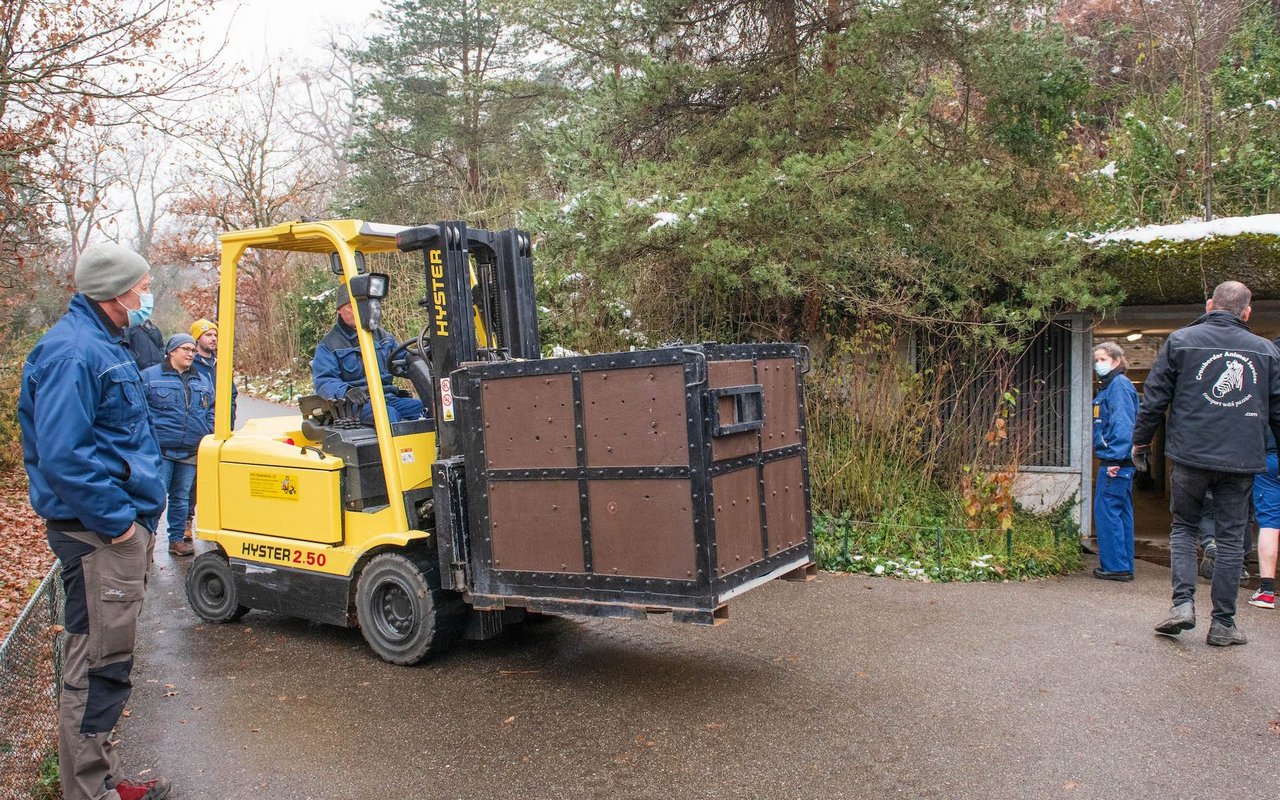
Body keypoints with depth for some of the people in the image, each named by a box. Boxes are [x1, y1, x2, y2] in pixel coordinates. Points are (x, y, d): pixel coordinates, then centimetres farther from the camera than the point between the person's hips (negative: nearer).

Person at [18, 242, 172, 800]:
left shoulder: (103, 344, 15)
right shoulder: (73, 352, -18)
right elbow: (62, 455, -25)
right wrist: (115, 519, -20)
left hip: (123, 528, 11)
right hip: (99, 536, -11)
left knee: (107, 662, 18)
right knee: (98, 669, -2)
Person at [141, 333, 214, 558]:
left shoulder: (203, 382, 14)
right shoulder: (150, 376, -1)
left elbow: (211, 413, 19)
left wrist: (208, 437, 8)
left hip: (190, 453, 5)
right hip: (160, 451, -5)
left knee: (181, 497, 13)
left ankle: (177, 539, 23)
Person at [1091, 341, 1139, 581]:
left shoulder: (1120, 385, -11)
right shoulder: (1109, 386, 19)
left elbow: (1122, 423, -19)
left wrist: (1115, 457, -23)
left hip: (1115, 462, -10)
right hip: (1116, 460, 10)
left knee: (1107, 512, -7)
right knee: (1121, 513, 12)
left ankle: (1115, 566, -3)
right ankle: (1124, 566, 18)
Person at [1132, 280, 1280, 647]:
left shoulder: (1180, 340, 0)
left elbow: (1155, 396, 0)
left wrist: (1141, 440, 10)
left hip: (1191, 455, -1)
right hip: (1242, 460, 1)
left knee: (1183, 526, 15)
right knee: (1231, 538, 7)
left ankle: (1183, 601, 0)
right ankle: (1223, 623, 11)